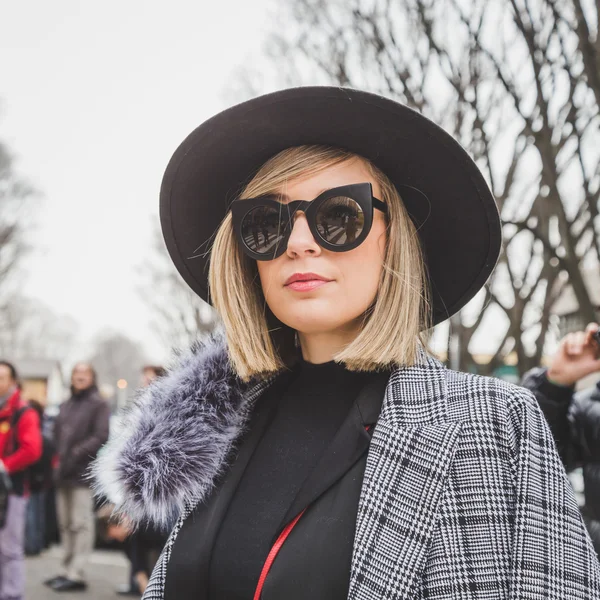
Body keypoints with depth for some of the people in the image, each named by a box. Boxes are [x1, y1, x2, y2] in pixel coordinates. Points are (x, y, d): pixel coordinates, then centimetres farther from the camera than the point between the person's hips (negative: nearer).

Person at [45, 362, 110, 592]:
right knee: (66, 524, 12)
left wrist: (76, 455, -16)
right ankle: (68, 569, 20)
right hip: (64, 472, 8)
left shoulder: (98, 404, -2)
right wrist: (60, 457, 5)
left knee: (80, 524, -7)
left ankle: (76, 573, -5)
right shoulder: (66, 405, 20)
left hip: (83, 473, -8)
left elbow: (101, 437, -12)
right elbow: (57, 433, 21)